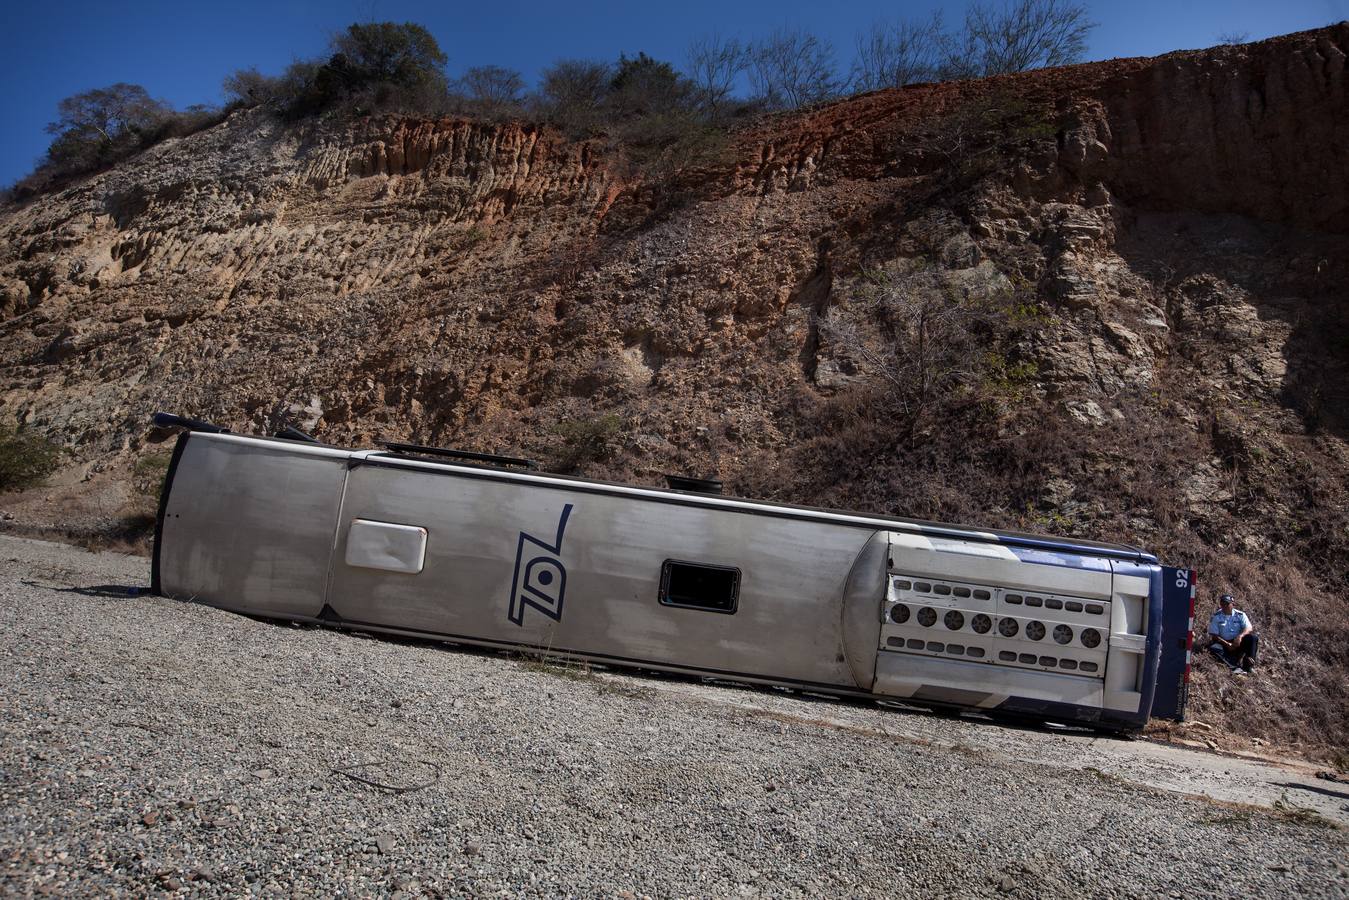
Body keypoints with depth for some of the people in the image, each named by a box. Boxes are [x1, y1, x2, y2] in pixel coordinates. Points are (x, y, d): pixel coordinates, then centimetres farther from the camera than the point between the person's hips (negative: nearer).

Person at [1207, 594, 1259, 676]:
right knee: (1214, 648, -32)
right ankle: (1236, 665, -43)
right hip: (1224, 644, -1)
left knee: (1253, 637, -26)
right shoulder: (1216, 616, -1)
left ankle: (1248, 667, -31)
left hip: (1239, 642, 2)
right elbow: (1214, 635, -5)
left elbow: (1249, 628, -11)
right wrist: (1227, 644, -19)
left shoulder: (1240, 615, 3)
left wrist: (1240, 636, -31)